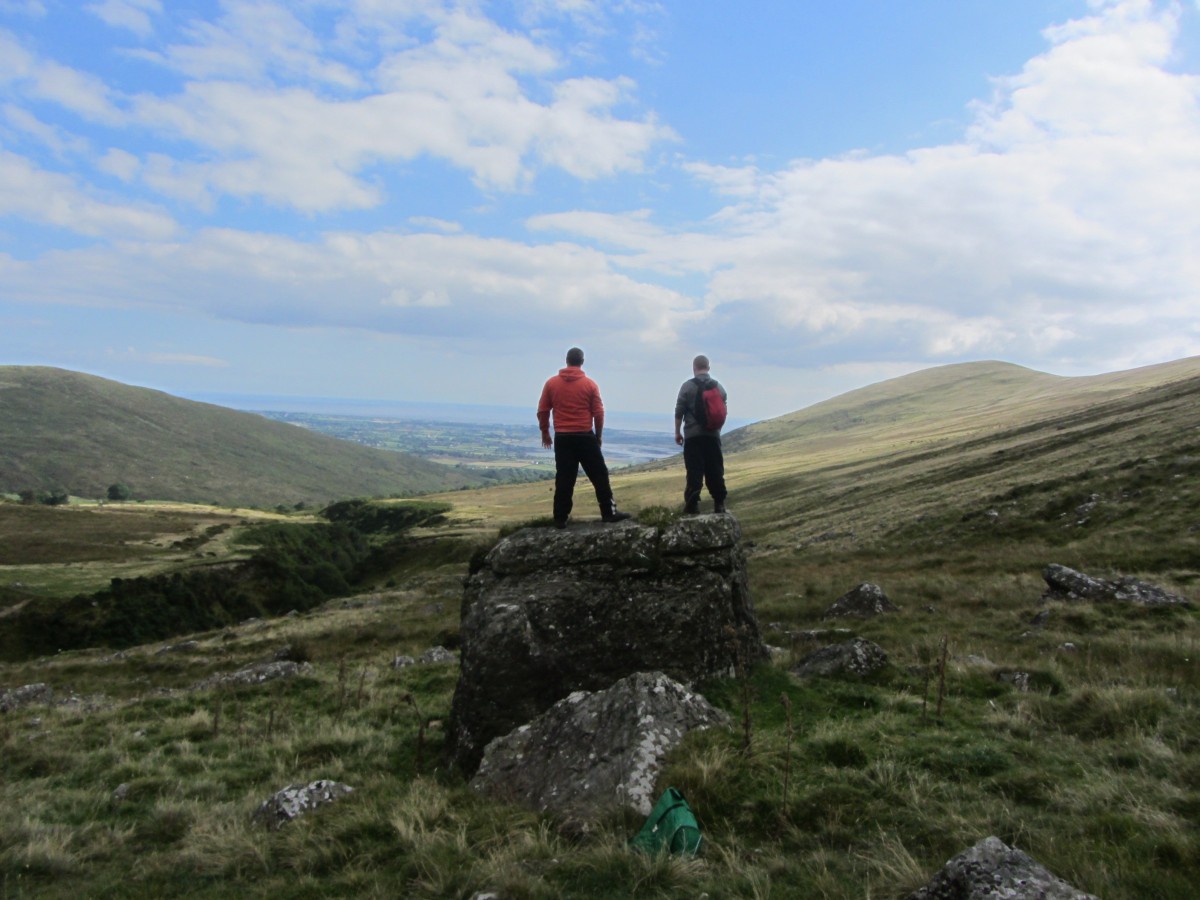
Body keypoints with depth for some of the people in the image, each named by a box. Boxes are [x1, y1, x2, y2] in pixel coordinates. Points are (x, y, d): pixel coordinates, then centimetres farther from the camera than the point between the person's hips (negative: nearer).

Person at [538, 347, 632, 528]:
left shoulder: (551, 383, 2)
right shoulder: (590, 384, -3)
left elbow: (542, 411, 3)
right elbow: (598, 413, -3)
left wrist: (545, 433, 15)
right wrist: (599, 435, 10)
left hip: (562, 438, 2)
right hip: (585, 437, -2)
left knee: (564, 479, 5)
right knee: (599, 475, 7)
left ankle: (561, 519, 5)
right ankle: (609, 513, 8)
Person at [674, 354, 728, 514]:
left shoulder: (688, 385, -4)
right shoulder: (718, 387, 8)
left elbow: (679, 411, -6)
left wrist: (677, 432, 3)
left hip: (693, 435, -3)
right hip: (713, 435, 3)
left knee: (694, 471, -4)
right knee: (715, 471, 8)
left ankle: (692, 506, -9)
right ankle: (719, 504, 10)